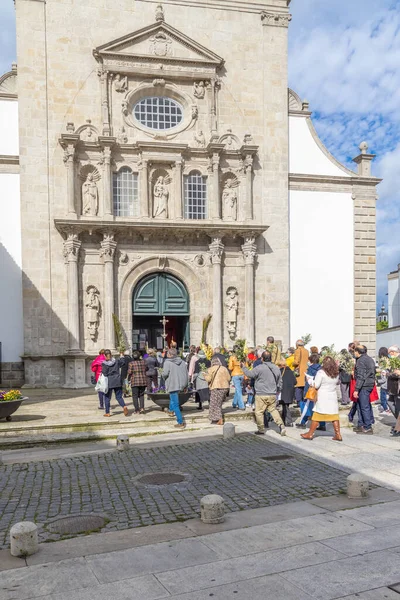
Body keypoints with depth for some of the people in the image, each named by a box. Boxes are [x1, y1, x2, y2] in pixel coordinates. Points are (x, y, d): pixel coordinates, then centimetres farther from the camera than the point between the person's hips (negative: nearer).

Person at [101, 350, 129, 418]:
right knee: (119, 396, 10)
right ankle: (124, 406, -15)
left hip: (109, 382, -3)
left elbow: (104, 374, -11)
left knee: (107, 397, 10)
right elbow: (122, 361, 19)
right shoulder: (116, 362, 1)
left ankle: (107, 412, 13)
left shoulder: (104, 364, -11)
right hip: (117, 381, 3)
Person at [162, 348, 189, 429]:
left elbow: (165, 373, -20)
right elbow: (186, 374, 10)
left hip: (172, 385, -7)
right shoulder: (182, 362, 6)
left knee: (175, 404, -2)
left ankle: (181, 423, -3)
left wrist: (165, 379, 3)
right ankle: (171, 410, 50)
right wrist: (186, 385, 20)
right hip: (181, 384, 7)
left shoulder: (167, 362, -11)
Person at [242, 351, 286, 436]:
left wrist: (244, 367, 10)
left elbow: (250, 374, -7)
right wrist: (277, 391, 32)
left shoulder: (260, 368, -14)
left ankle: (261, 430, 10)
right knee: (273, 410, 18)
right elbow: (280, 382, 17)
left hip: (261, 395, -6)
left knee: (259, 412, 6)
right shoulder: (276, 368, 8)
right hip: (273, 395, 6)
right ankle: (281, 426, 5)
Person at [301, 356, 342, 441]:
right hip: (333, 398, 5)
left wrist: (311, 382, 4)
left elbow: (316, 386, -14)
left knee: (317, 416, 2)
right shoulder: (336, 373, 6)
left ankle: (310, 434, 10)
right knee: (334, 416, 8)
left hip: (322, 398, -5)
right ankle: (338, 435, 8)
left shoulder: (321, 372, -12)